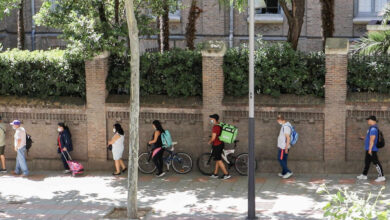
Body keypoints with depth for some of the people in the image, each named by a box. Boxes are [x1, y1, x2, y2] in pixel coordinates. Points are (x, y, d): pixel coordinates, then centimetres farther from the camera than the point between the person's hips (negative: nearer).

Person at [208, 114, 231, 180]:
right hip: (220, 143, 10)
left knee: (219, 160, -3)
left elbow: (213, 138, -26)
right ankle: (215, 174, 23)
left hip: (217, 145, -10)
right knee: (217, 159, 15)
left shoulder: (215, 127, -21)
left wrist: (210, 142, -6)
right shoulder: (220, 125, 9)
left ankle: (226, 174, -3)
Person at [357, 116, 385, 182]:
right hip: (369, 149, 11)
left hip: (372, 149, -11)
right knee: (367, 162, 17)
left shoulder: (373, 128, -18)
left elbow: (372, 139, -22)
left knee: (376, 162, -9)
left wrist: (370, 149, -23)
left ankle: (381, 176, -8)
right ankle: (364, 175, 25)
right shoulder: (372, 128, 15)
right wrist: (364, 138, 28)